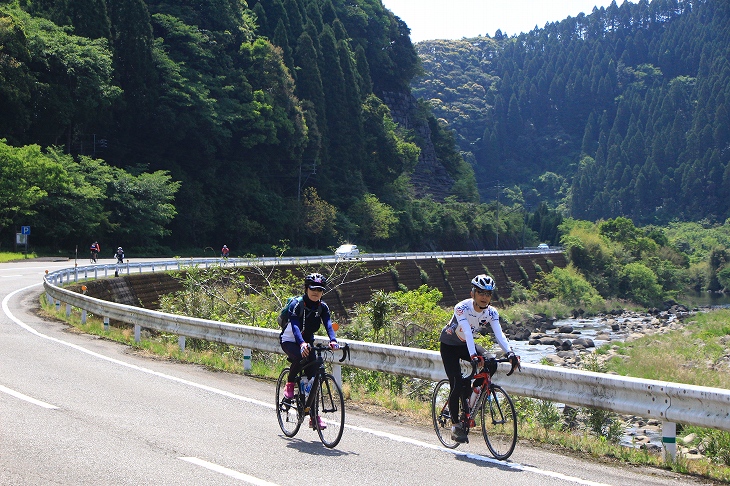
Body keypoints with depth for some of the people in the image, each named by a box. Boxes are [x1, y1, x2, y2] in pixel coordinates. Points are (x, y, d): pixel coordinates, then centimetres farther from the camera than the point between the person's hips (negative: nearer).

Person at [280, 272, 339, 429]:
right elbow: (295, 325, -33)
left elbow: (328, 324, -22)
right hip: (290, 341, -5)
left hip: (308, 342, 5)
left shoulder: (322, 307, -6)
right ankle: (290, 385, -10)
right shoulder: (296, 304, -20)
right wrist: (301, 344, -51)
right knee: (300, 357, -38)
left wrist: (333, 340, -43)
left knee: (313, 377, -5)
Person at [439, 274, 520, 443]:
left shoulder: (491, 313, -15)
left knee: (491, 364, -20)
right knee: (457, 385, -16)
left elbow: (499, 334, -26)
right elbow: (467, 332, -42)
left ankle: (468, 395, -1)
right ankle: (455, 424, -2)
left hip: (466, 344, 5)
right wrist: (473, 355, -56)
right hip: (449, 345, -5)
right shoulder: (462, 308, -30)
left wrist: (509, 353, -44)